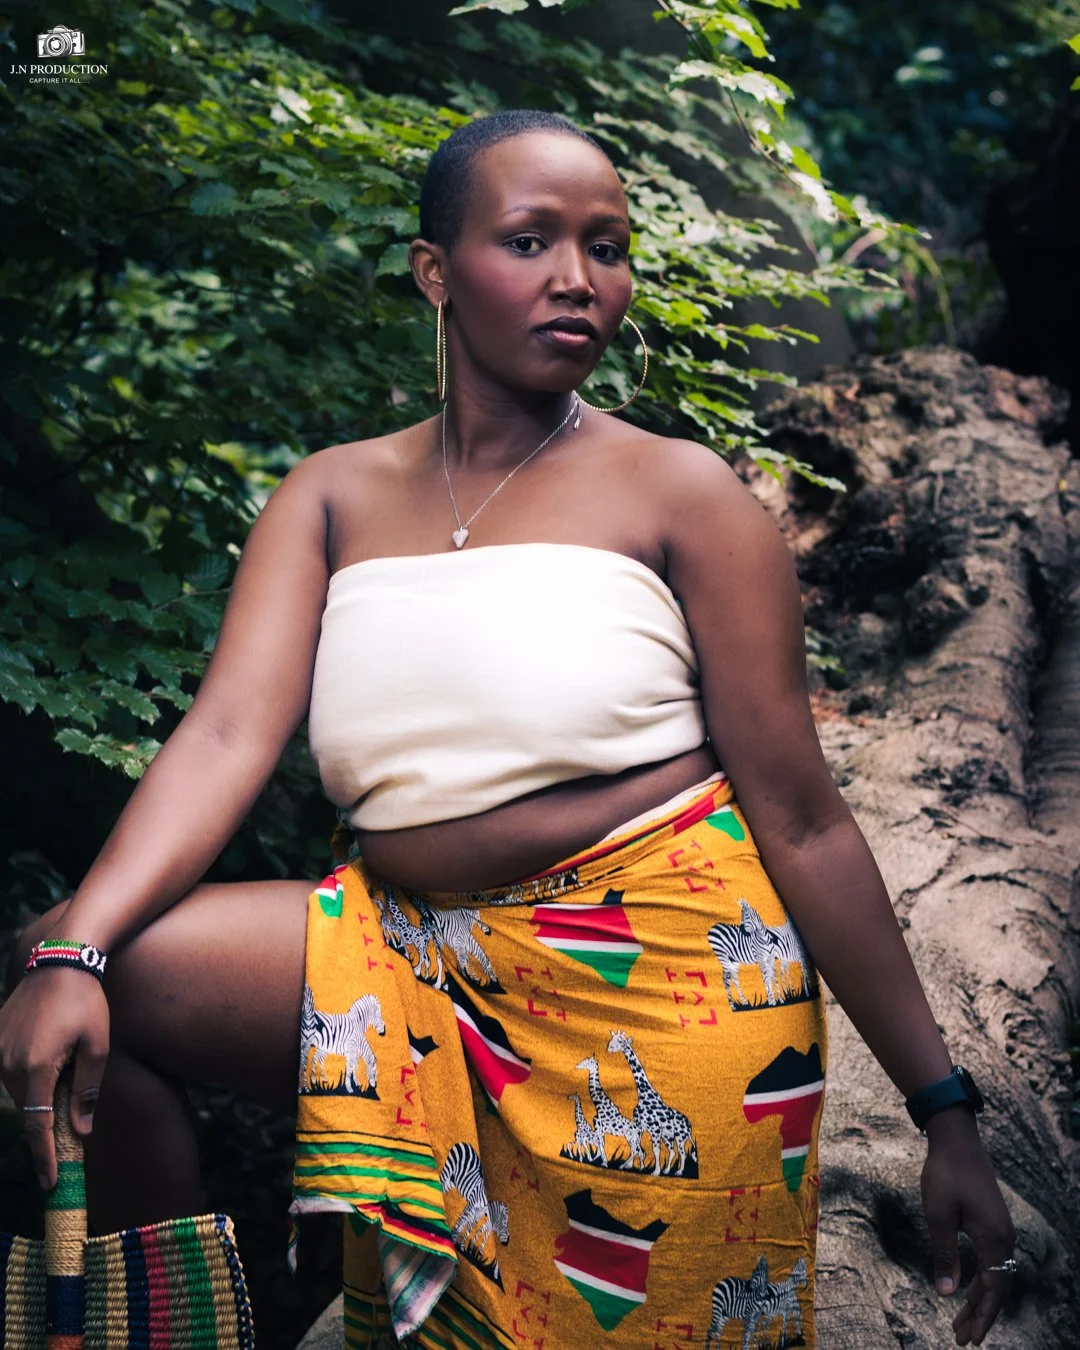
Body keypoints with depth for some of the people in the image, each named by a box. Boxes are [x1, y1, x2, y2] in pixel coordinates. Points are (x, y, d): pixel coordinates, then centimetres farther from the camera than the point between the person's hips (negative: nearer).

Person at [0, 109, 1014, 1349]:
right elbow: (229, 733, -6)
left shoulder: (678, 493, -4)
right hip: (416, 958, 3)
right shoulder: (336, 496, 7)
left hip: (659, 979, -3)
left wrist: (943, 1111, -6)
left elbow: (799, 821, -5)